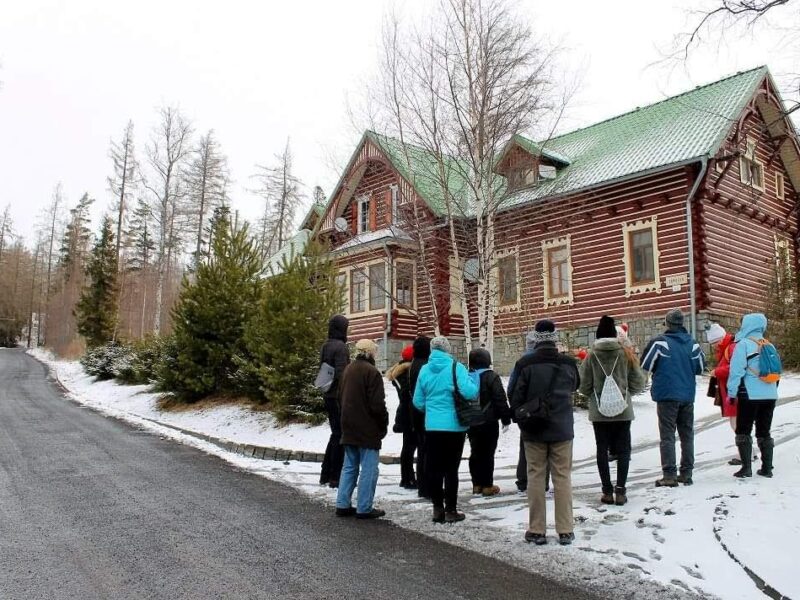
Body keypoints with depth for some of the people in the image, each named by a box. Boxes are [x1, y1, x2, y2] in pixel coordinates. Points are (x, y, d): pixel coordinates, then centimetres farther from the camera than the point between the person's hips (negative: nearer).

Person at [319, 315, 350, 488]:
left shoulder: (325, 347, 12)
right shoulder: (341, 347, -15)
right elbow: (341, 374, -21)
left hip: (328, 395, 9)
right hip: (339, 397, -9)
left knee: (335, 433, 17)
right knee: (340, 435, -1)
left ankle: (326, 475, 22)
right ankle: (336, 477, 4)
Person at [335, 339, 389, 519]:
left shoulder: (348, 369, 11)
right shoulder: (371, 372, -16)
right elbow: (377, 404, -19)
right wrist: (384, 424, -6)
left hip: (349, 429, 8)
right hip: (368, 429, -8)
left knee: (349, 467, 15)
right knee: (368, 469, 0)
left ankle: (343, 504, 15)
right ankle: (365, 508, 3)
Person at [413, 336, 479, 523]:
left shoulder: (424, 370, 3)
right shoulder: (456, 367, -9)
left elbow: (418, 401, 6)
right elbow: (470, 392, -21)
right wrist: (474, 381, 0)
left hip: (432, 426, 3)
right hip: (454, 426, -3)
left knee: (434, 468, 11)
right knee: (451, 469, 5)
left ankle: (437, 508, 16)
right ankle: (451, 510, 9)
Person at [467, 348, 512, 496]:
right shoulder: (491, 377, -10)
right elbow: (501, 399, -14)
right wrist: (506, 419, -6)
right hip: (488, 422, -5)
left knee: (475, 453, 12)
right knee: (487, 453, 0)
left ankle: (477, 484, 15)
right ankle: (487, 485, 2)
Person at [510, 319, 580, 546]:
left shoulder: (525, 364, -11)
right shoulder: (568, 363, -5)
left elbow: (516, 397, -6)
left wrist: (520, 419, 11)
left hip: (533, 430, -1)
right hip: (562, 429, 1)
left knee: (535, 476, 6)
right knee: (562, 477, 8)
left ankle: (537, 530, 10)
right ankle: (565, 530, 12)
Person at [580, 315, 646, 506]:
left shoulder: (591, 356, -6)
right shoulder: (625, 354, -4)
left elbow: (584, 386, -4)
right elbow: (638, 384, 1)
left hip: (599, 412, 0)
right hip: (623, 411, 0)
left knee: (602, 450, 8)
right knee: (623, 450, 9)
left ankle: (607, 491, 9)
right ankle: (620, 490, 5)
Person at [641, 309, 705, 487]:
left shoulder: (659, 342, -12)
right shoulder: (692, 343, 3)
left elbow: (646, 365, -7)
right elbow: (701, 367, 11)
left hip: (667, 394, -4)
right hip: (688, 395, 5)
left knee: (667, 436, -1)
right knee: (687, 434, 13)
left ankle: (669, 475, -3)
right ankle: (686, 473, 17)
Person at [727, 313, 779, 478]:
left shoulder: (743, 344, -8)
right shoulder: (769, 346, 12)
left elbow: (737, 370, -13)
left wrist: (732, 392, -9)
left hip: (750, 395, -6)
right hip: (770, 395, 6)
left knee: (743, 431, 1)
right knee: (764, 432, 13)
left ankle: (746, 468, -3)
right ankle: (767, 468, 14)